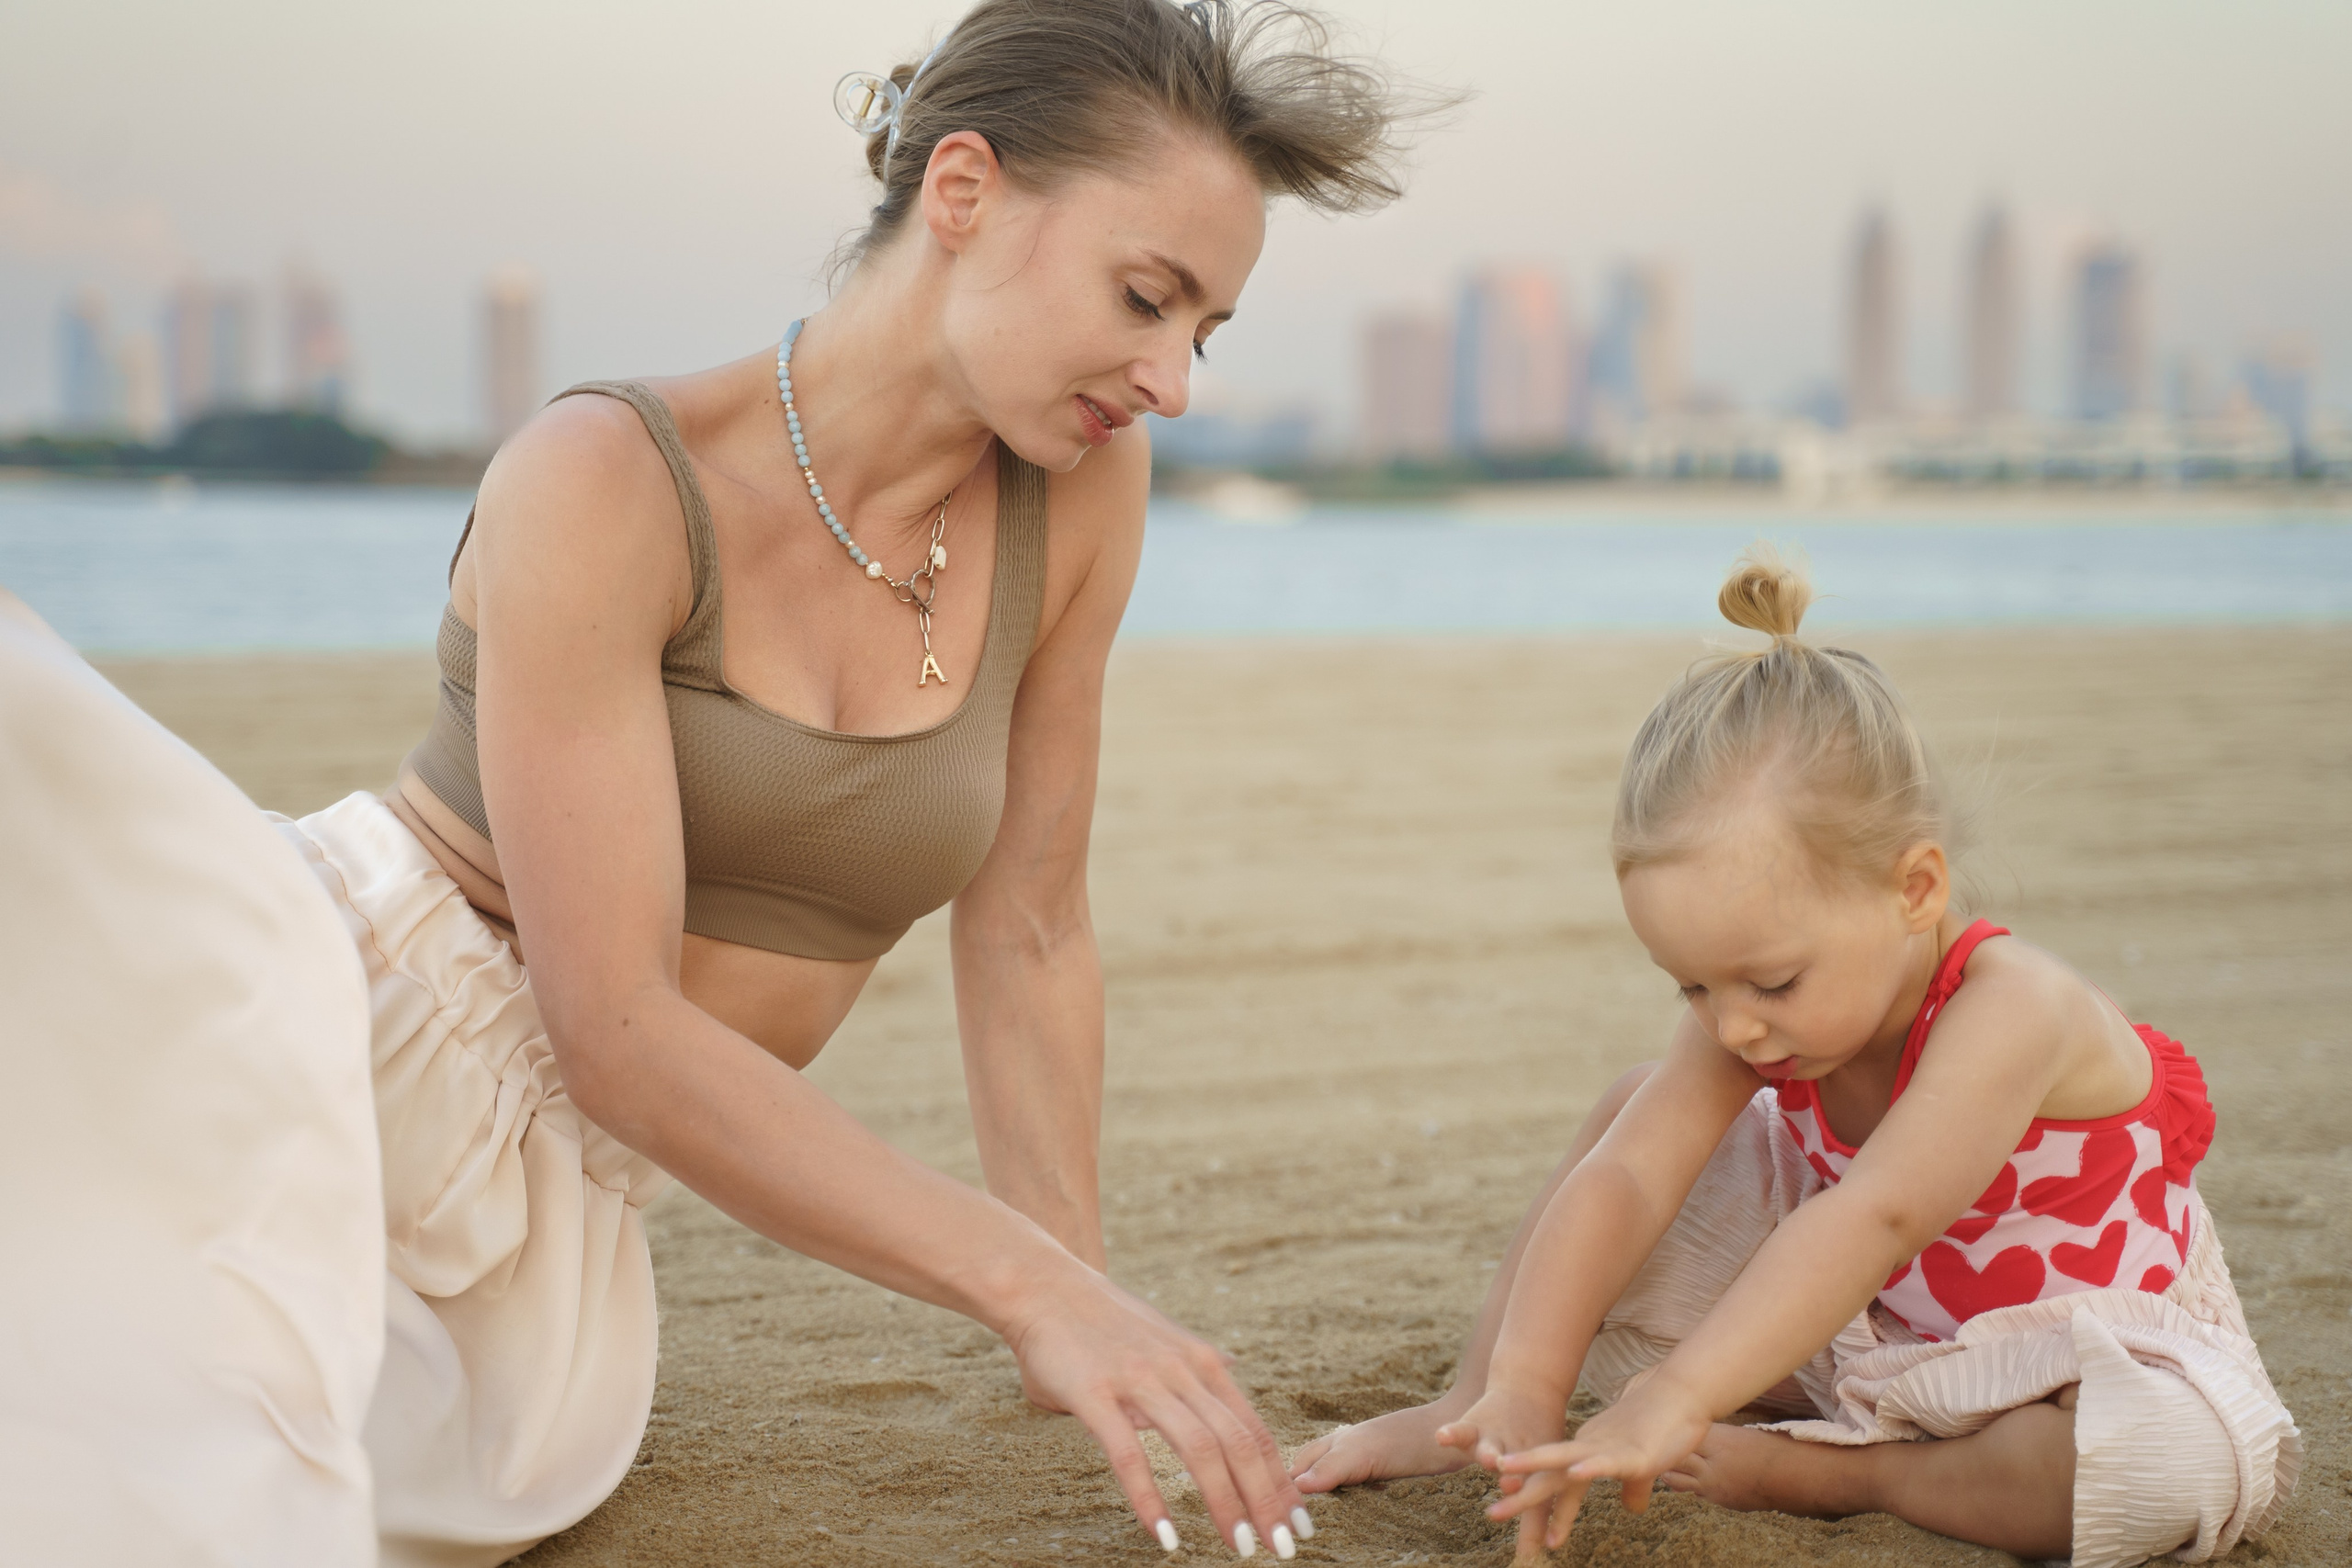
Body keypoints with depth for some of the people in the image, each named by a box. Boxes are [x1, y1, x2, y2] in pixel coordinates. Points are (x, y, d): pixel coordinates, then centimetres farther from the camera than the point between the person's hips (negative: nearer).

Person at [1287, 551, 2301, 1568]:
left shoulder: (2007, 1013, -37)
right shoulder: (1746, 1019, -18)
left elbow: (1872, 1222, -49)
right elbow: (1623, 1183, -27)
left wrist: (1677, 1398, -58)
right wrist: (1524, 1384, -40)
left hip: (2088, 1337, -5)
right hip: (1858, 1326, 5)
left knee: (2200, 1461, -38)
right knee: (1635, 1115, -4)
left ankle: (1826, 1472, -23)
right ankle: (1468, 1406, -3)